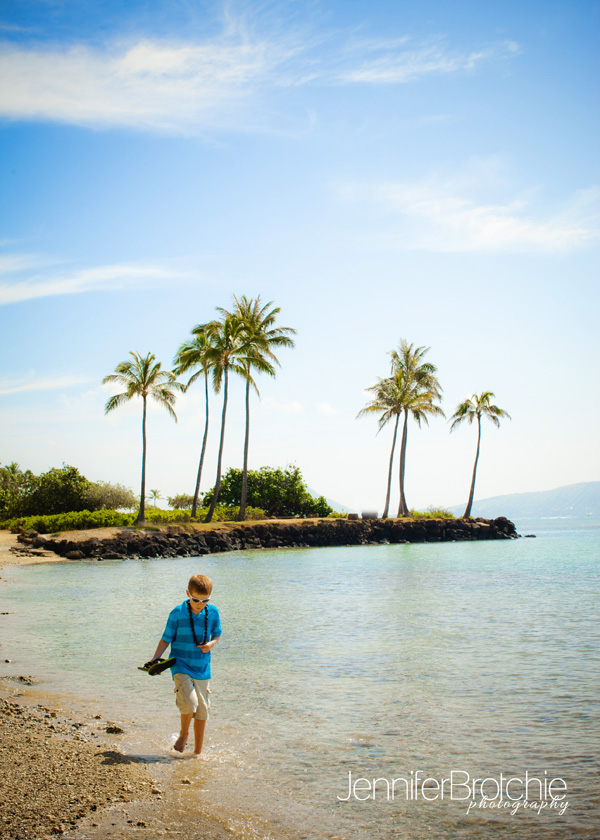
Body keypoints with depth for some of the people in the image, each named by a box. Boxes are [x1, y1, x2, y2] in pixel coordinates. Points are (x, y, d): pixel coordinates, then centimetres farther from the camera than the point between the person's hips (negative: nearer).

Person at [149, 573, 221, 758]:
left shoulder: (213, 613, 0)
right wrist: (155, 660, -11)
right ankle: (184, 733, 8)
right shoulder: (177, 613, -8)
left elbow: (216, 635, 13)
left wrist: (211, 644, -8)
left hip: (202, 668, 3)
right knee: (189, 703, -23)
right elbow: (166, 639, -1)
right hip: (181, 666, -3)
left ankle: (197, 752, 24)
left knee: (202, 711, 7)